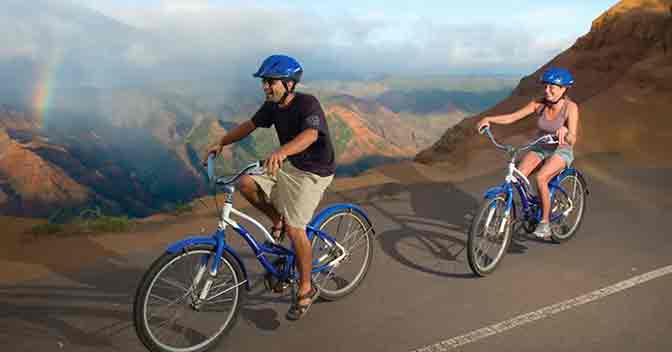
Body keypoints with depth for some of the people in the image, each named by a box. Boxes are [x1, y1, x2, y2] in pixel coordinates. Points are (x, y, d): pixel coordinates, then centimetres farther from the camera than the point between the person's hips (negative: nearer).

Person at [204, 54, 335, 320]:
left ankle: (306, 289, 7)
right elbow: (250, 125, 12)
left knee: (295, 228, -14)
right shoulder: (272, 106, 0)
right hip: (288, 166, 7)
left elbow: (310, 134, -41)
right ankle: (278, 221, 13)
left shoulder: (307, 104, -23)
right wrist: (221, 142, -1)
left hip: (314, 172, -7)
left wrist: (280, 152, -59)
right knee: (246, 183, -12)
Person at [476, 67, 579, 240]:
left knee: (540, 178, -31)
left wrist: (565, 131, -50)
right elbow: (511, 117, -15)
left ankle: (545, 222, -14)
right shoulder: (539, 104, -9)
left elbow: (572, 140, -28)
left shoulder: (570, 107, -19)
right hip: (540, 148, 4)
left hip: (561, 151, -4)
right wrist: (489, 119, -30)